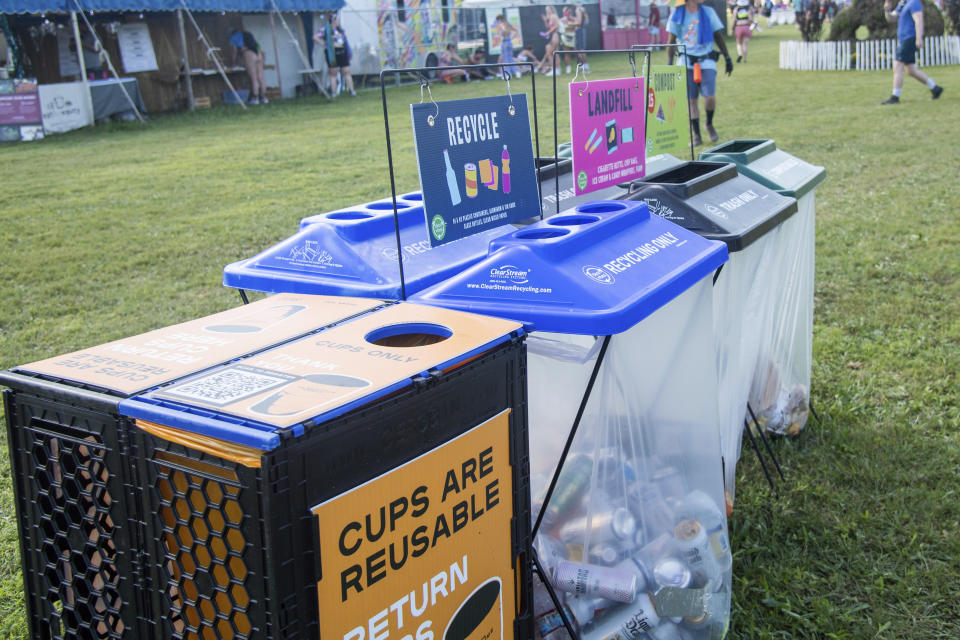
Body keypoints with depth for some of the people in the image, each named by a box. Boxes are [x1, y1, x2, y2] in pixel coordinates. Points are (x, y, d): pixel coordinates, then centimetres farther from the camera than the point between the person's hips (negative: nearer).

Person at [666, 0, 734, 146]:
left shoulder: (708, 13, 4)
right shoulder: (677, 15, 1)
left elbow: (718, 37, 10)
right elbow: (672, 40, 5)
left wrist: (727, 58, 10)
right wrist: (669, 63, -2)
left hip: (706, 61, 0)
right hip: (687, 62, 0)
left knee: (710, 97, -12)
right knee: (692, 100, 1)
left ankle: (709, 125, 16)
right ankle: (696, 135, 13)